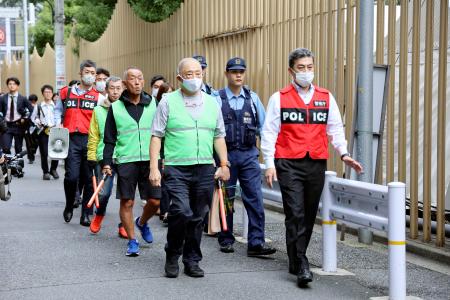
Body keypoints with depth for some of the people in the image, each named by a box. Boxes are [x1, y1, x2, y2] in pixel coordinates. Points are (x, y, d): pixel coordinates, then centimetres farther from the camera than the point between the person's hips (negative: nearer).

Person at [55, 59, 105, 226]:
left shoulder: (99, 97, 7)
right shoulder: (66, 92, 12)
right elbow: (58, 111, 23)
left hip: (91, 140, 0)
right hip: (71, 139, 0)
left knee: (89, 179, 1)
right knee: (72, 176, -10)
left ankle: (86, 214, 10)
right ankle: (69, 207, 16)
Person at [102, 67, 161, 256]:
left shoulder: (153, 104, 8)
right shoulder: (116, 107, 5)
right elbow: (109, 139, 6)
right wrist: (107, 162, -2)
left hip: (150, 160, 1)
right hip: (126, 161, -1)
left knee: (155, 201, 0)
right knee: (127, 202, -1)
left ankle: (142, 222, 31)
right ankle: (132, 241, 12)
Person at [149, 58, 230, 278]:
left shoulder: (212, 103, 12)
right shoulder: (168, 101, 1)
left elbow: (219, 137, 16)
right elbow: (156, 136, 0)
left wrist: (224, 165, 8)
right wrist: (154, 167, -7)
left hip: (205, 169, 4)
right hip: (176, 169, -4)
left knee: (198, 217, 8)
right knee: (181, 211, -17)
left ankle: (192, 260, 21)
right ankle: (172, 256, 4)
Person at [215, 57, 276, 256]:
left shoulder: (253, 98, 7)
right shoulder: (217, 99, -1)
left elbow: (263, 125, 11)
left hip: (249, 155, 2)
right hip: (226, 155, -2)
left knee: (255, 198, -6)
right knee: (226, 199, 8)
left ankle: (256, 243, -6)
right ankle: (226, 241, 20)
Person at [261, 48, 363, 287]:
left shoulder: (326, 98, 12)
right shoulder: (279, 98, 3)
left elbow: (335, 129, 14)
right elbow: (269, 132, 2)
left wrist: (343, 153, -1)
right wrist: (269, 164, -5)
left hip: (316, 164, 3)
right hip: (289, 165, -3)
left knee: (309, 215, 9)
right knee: (295, 214, -11)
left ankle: (297, 257, 26)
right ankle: (300, 266, -9)